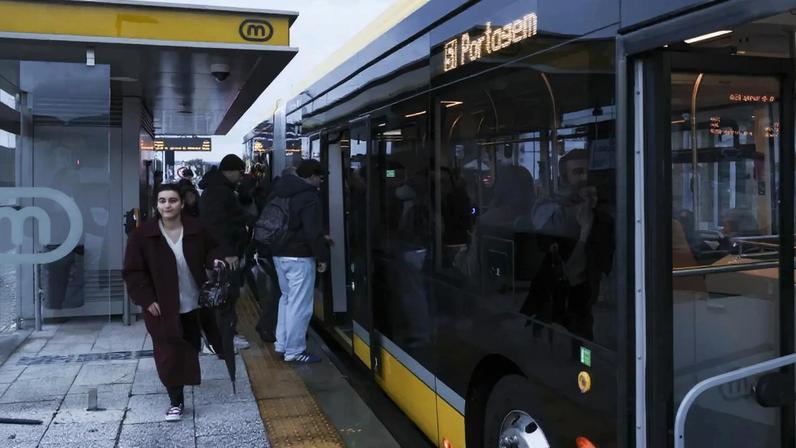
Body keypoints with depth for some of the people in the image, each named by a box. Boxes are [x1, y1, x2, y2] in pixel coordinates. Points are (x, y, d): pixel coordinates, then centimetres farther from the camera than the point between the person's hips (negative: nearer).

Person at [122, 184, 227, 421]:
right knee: (169, 355, -2)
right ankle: (176, 401, 10)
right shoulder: (142, 235, -12)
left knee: (190, 349, 20)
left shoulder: (196, 229, -7)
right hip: (163, 308, -2)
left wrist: (215, 260, -12)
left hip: (195, 304, 2)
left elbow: (212, 249, 11)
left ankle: (188, 375, 50)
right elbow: (133, 271, -8)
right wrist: (146, 299, -14)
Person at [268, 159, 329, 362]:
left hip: (279, 254, 9)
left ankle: (282, 343, 27)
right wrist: (322, 257, -9)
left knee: (287, 298, 21)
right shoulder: (309, 197, -17)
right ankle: (294, 351, 3)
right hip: (299, 257, -9)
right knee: (299, 305, -2)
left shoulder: (279, 191, 10)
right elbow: (313, 232, -22)